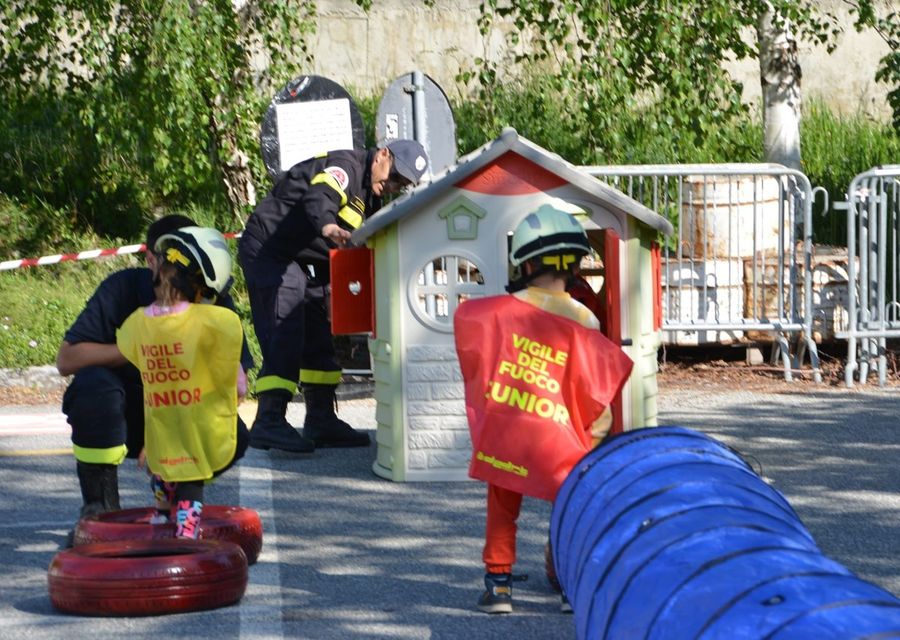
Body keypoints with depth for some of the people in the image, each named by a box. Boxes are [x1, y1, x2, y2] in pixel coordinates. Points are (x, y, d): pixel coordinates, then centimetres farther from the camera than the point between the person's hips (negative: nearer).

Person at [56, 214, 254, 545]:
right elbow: (66, 360, -21)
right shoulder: (123, 288, -16)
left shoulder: (215, 300, -12)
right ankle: (99, 505, -18)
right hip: (123, 419, -1)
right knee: (93, 381, -34)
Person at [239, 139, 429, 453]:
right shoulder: (344, 166, -16)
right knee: (284, 334, -20)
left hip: (300, 261, 11)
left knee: (317, 336, 12)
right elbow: (318, 197, -37)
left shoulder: (369, 198, 15)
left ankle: (321, 421, 19)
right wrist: (327, 227, -58)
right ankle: (268, 422, -26)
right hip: (268, 248, -11)